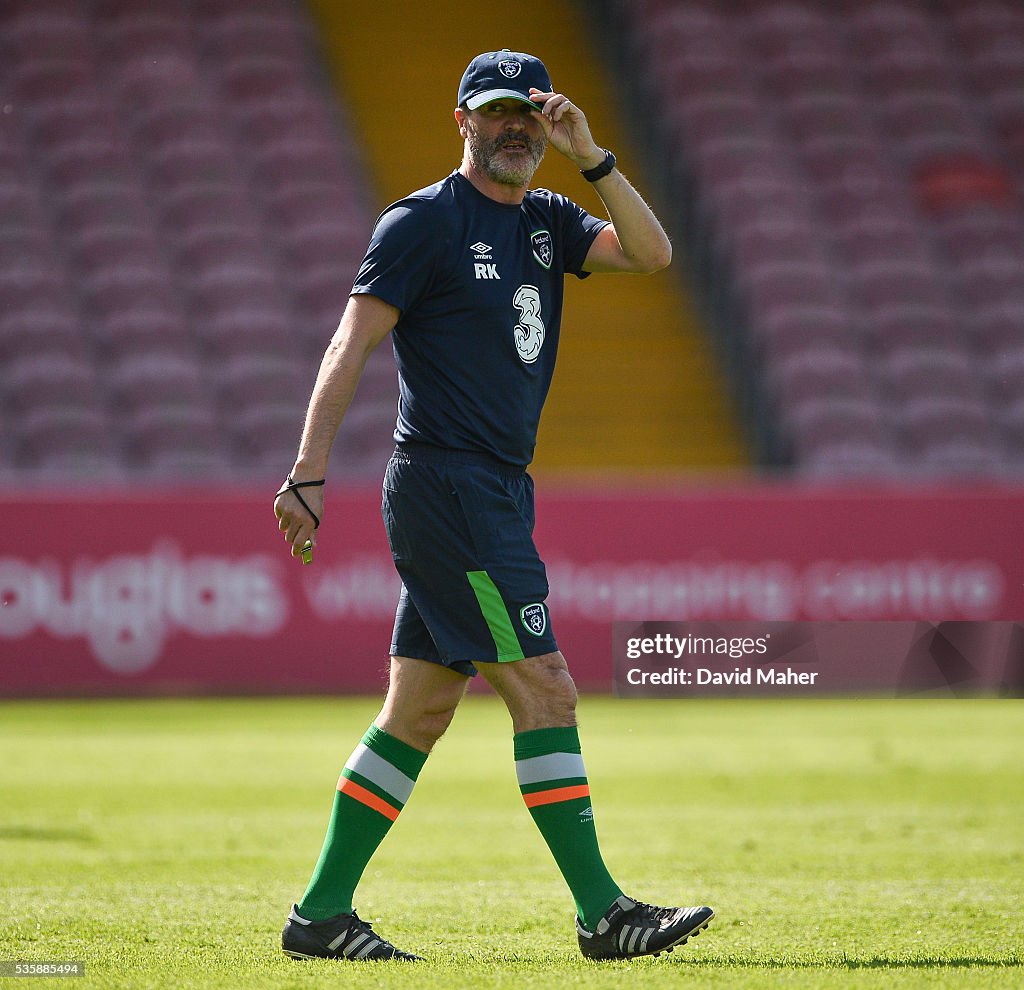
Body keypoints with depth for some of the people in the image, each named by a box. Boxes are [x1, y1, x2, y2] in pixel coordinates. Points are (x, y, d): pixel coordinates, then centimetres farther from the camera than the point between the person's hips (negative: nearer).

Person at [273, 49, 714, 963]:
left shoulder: (547, 222, 15)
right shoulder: (422, 223, -6)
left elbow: (650, 253, 2)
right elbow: (351, 346, -11)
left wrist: (591, 156, -6)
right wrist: (309, 475, -19)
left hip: (499, 493, 8)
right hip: (446, 485, -8)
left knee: (419, 715, 9)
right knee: (545, 692, -10)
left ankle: (322, 914, 13)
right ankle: (601, 913, -8)